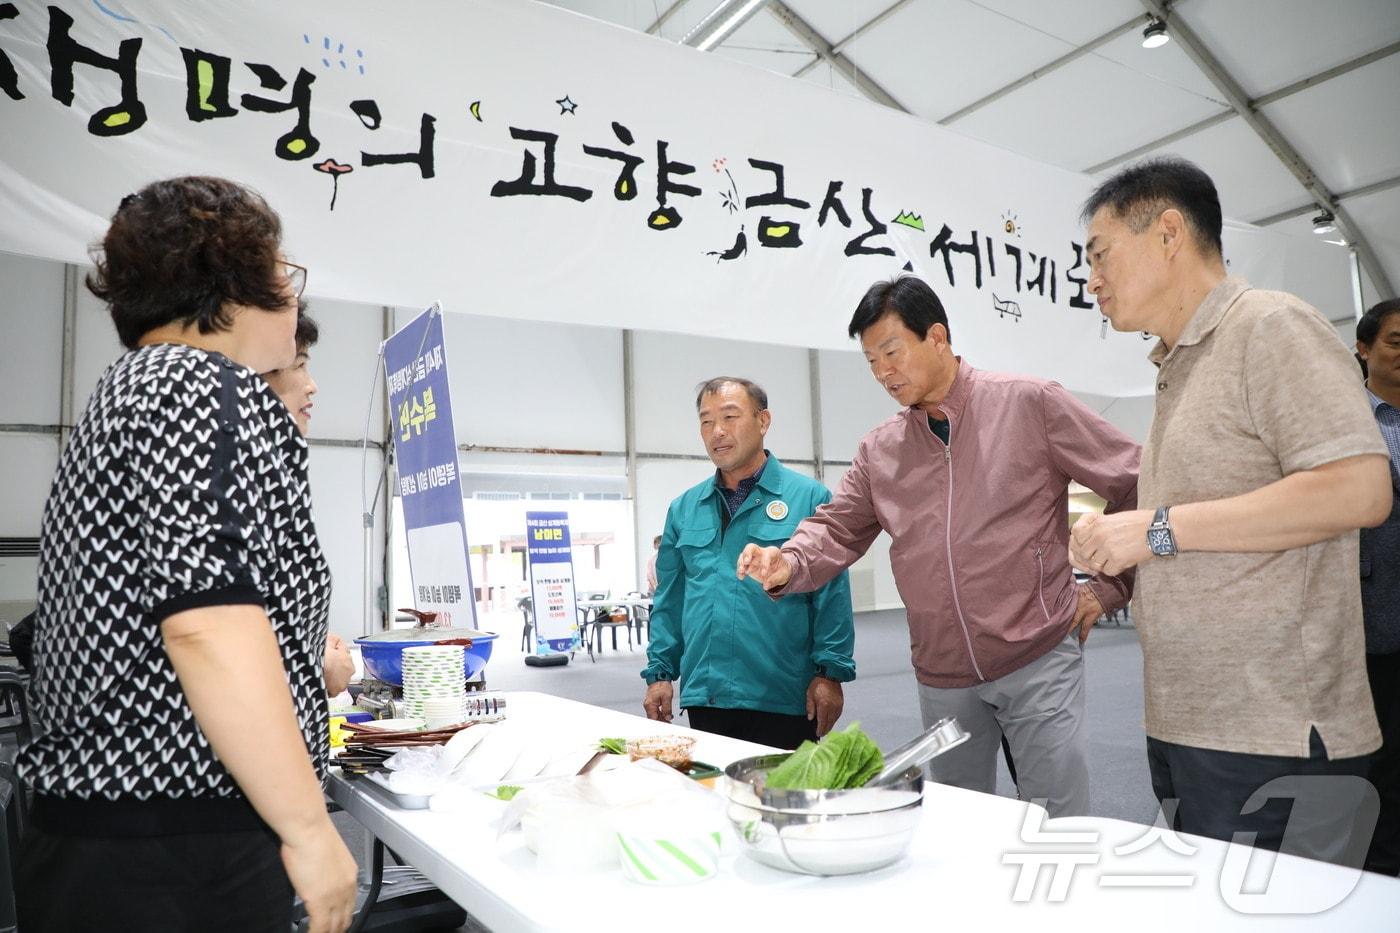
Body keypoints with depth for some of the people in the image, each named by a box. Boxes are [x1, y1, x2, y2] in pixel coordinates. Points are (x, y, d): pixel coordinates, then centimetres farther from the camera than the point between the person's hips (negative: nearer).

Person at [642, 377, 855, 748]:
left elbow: (831, 595, -5)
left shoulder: (808, 497, -2)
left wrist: (830, 673, -10)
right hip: (703, 698, 4)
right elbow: (669, 600, 13)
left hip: (783, 699, -3)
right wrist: (660, 672, 8)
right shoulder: (683, 509, 10)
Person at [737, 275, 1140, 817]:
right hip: (942, 677, 4)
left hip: (1038, 659, -4)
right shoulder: (879, 450, 7)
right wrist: (788, 564, -15)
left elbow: (1138, 485, -2)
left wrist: (1111, 587, -3)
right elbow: (838, 528, 6)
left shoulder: (1030, 405, -6)